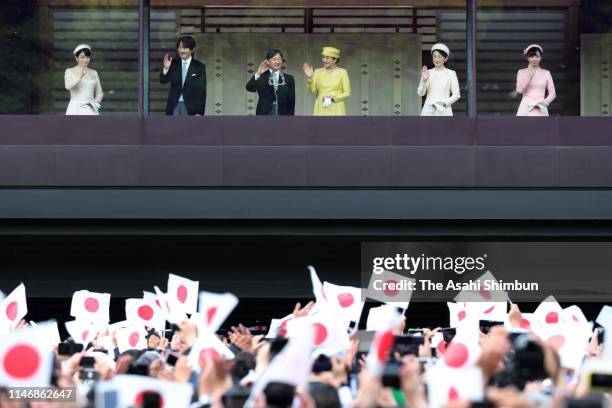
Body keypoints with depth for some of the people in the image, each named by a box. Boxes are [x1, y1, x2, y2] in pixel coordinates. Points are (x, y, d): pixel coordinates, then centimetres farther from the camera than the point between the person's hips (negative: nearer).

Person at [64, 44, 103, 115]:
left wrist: (96, 102, -2)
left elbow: (99, 93, 18)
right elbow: (68, 86, -16)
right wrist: (80, 75, -28)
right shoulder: (70, 71, 3)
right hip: (76, 109, -2)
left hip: (90, 110, 3)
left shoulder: (94, 73, 12)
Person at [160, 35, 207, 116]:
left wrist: (200, 112, -7)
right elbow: (163, 80, -2)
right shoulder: (174, 63, 5)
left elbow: (202, 91, -1)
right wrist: (166, 68, -23)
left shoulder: (199, 67, -1)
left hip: (190, 107, -2)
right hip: (174, 106, 2)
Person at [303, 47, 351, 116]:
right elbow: (312, 90, -1)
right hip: (321, 109, 2)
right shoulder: (318, 72, 8)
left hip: (336, 110, -2)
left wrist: (334, 98, -12)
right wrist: (309, 78, -17)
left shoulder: (342, 72, 3)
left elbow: (347, 93, 2)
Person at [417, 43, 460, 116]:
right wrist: (424, 80, -11)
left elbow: (456, 95, 4)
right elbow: (420, 93, 5)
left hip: (444, 111, -1)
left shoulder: (451, 74, 4)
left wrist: (445, 102, -10)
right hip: (429, 110, 1)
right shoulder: (428, 73, 8)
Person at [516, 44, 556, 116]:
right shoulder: (521, 72, 8)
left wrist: (545, 102, -10)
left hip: (540, 110, 1)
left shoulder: (546, 73, 9)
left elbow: (552, 93, 8)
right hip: (526, 108, -1)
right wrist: (529, 75, -8)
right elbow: (519, 89, -6)